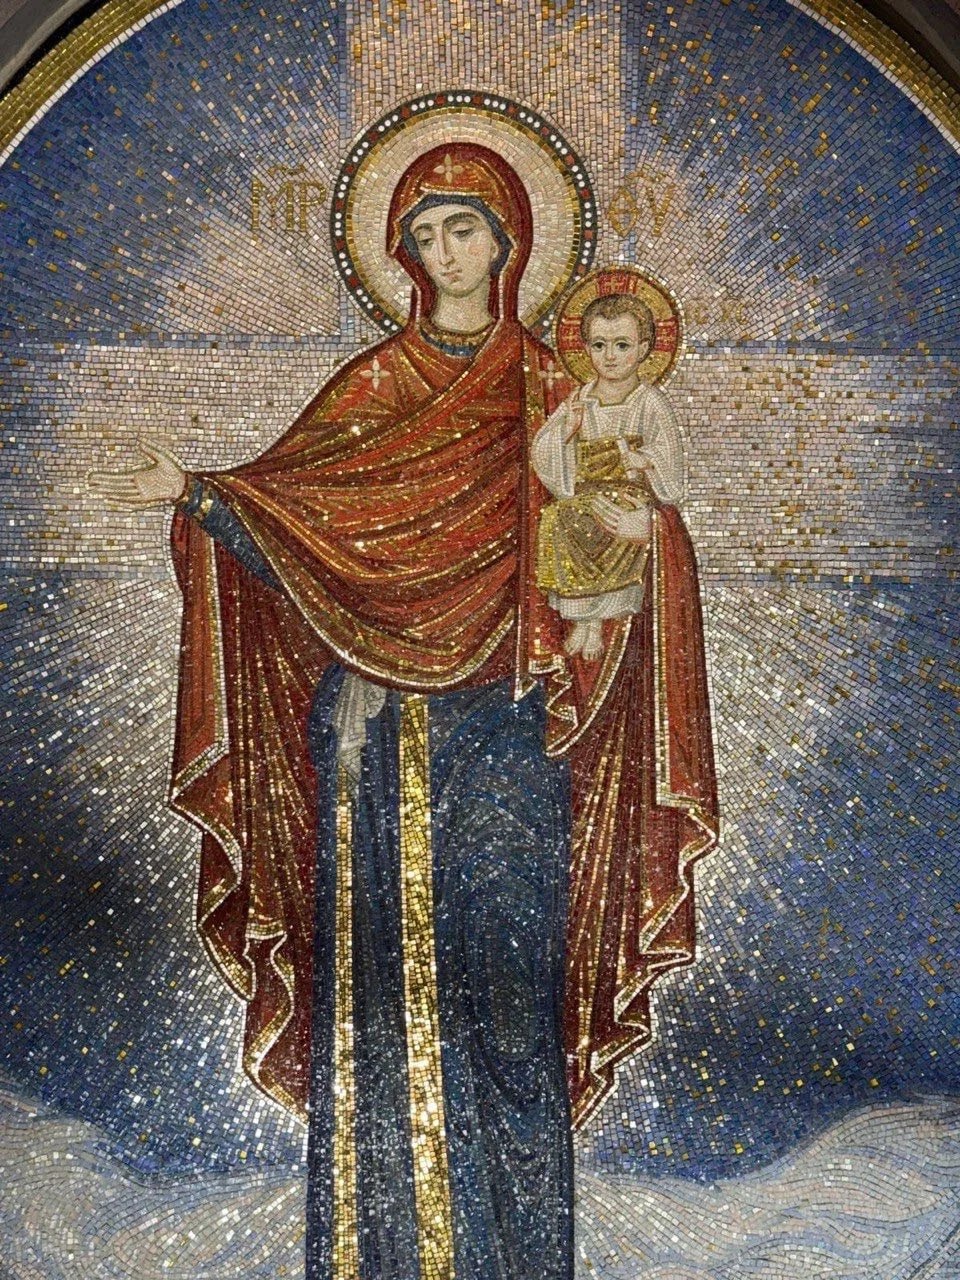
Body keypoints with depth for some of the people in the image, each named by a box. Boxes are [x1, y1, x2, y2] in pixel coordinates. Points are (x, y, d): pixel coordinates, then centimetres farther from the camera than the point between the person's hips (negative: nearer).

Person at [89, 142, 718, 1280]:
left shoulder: (551, 390, 10)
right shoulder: (374, 383, 11)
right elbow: (289, 510, 2)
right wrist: (194, 493, -16)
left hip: (504, 720, -1)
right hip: (378, 721, 1)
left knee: (501, 962, 1)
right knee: (381, 962, 3)